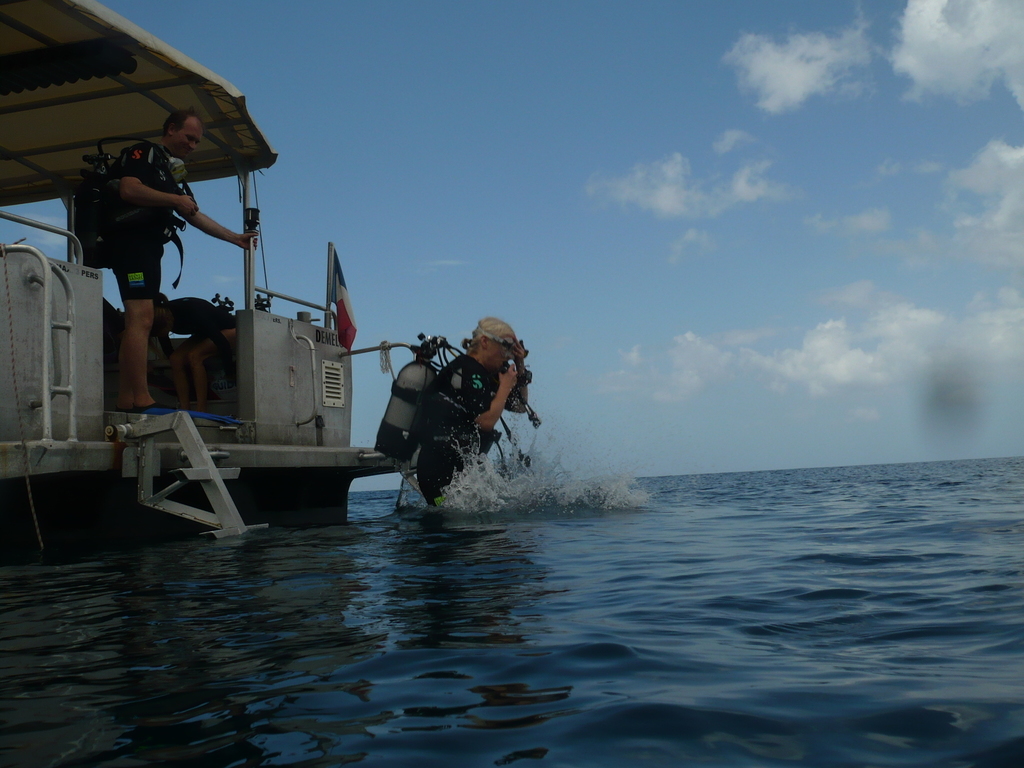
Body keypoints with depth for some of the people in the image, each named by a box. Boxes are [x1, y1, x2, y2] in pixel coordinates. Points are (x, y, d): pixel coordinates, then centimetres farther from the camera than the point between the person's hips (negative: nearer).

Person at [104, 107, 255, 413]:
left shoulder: (171, 172, 27)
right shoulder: (143, 153, 0)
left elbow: (195, 216, 29)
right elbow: (128, 189, -18)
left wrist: (235, 238, 26)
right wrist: (175, 199, -14)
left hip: (149, 248, 10)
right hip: (130, 240, -10)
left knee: (138, 322, 4)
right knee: (141, 317, -18)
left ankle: (125, 402, 4)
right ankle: (142, 400, -24)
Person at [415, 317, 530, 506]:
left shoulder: (488, 375, 15)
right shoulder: (466, 370, -13)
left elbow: (520, 406, 22)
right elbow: (486, 422, -21)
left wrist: (521, 366, 12)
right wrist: (505, 387, -9)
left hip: (461, 465, 10)